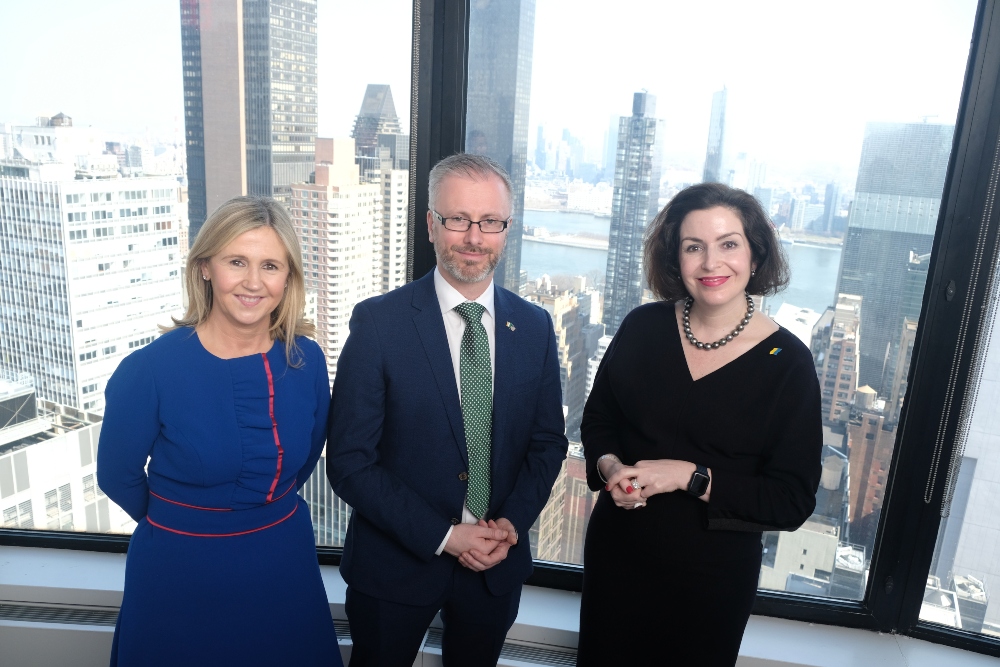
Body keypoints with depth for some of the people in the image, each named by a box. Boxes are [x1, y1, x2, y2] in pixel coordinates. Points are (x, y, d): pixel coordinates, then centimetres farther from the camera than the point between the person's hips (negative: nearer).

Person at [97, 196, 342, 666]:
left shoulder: (306, 360, -11)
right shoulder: (149, 370, -20)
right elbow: (117, 476, -5)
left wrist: (268, 511, 13)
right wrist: (180, 524, 9)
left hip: (286, 566, 3)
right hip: (180, 575, -2)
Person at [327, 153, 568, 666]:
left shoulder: (535, 326, -3)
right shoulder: (378, 322, -15)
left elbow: (547, 442, 4)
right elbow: (349, 462, -15)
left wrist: (513, 522, -10)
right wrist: (443, 536, -17)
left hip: (498, 564, 3)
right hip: (394, 565, -3)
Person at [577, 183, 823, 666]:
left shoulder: (788, 363, -14)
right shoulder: (643, 327, -7)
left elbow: (793, 501, -13)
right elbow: (597, 418, 5)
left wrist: (689, 476, -23)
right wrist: (609, 466, -15)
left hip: (712, 578, -2)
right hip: (616, 557, 2)